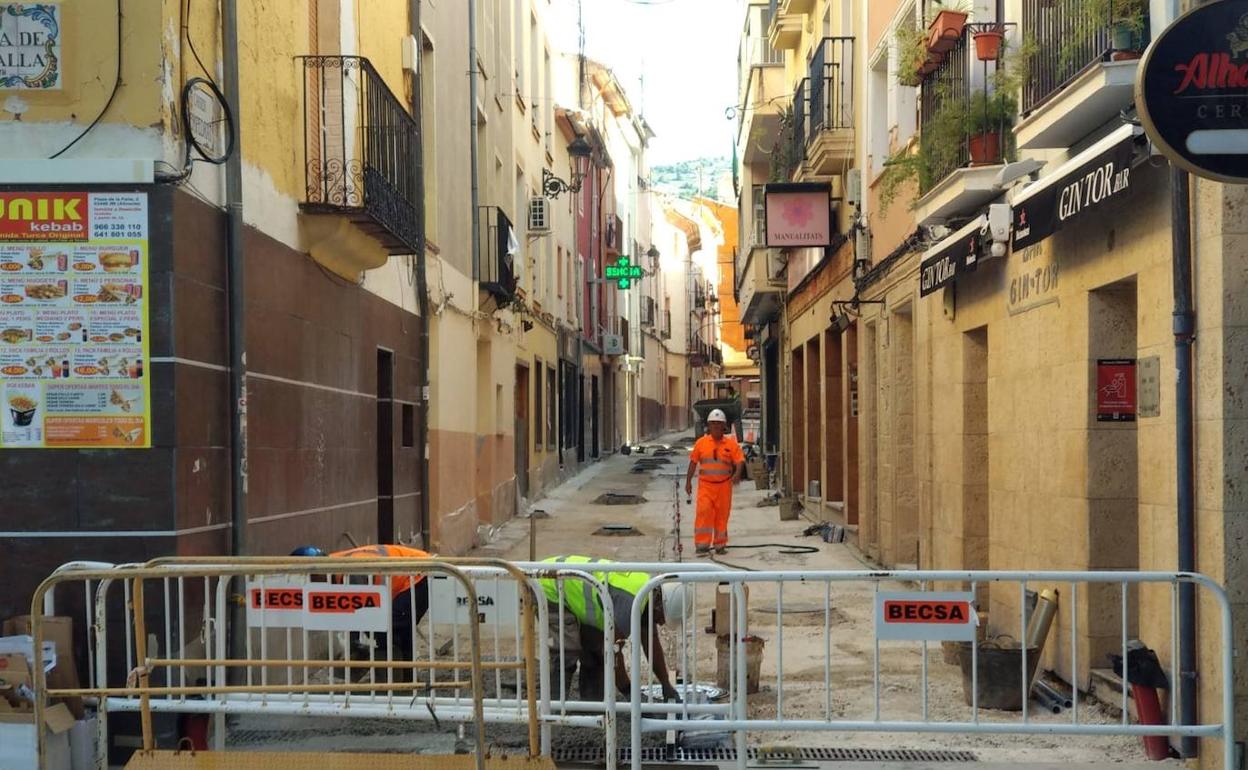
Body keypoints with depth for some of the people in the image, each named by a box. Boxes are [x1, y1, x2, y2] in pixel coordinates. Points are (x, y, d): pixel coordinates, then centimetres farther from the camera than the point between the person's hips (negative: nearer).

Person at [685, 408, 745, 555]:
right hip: (705, 485, 0)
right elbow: (693, 462, 9)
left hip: (724, 485, 1)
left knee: (722, 515, 7)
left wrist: (737, 474, -24)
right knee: (703, 513, -11)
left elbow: (740, 461, -4)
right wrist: (688, 481, 8)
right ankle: (701, 545, -7)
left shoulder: (731, 443, 2)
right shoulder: (701, 443, 5)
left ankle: (720, 544, 20)